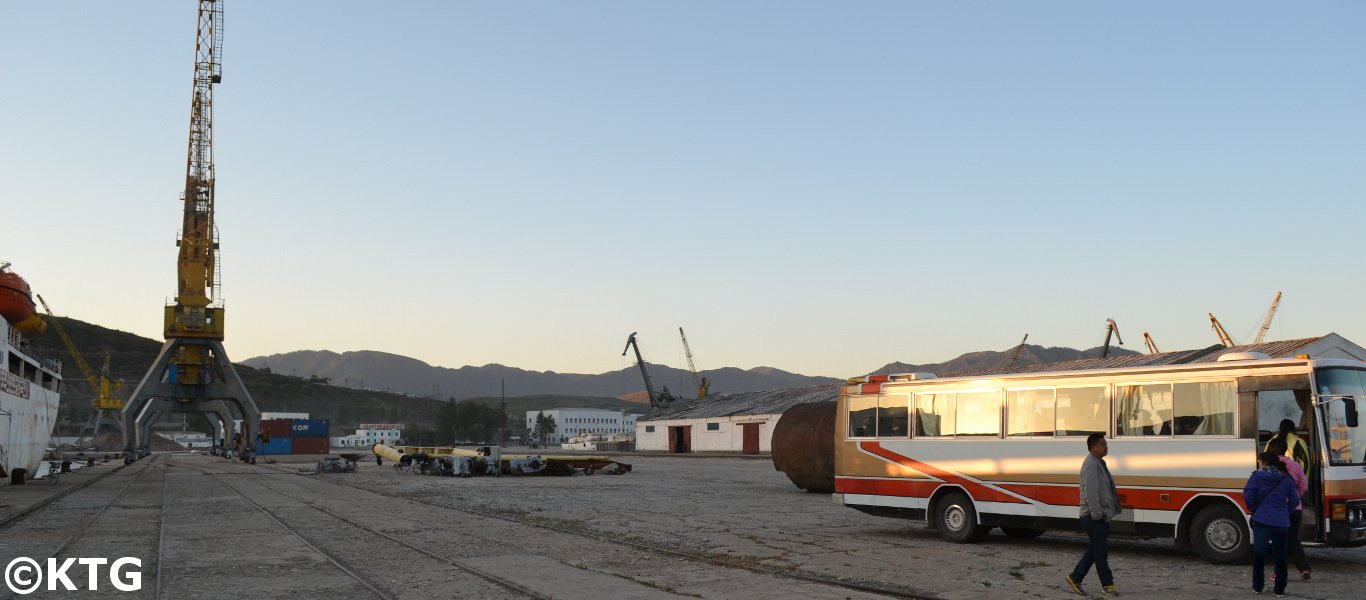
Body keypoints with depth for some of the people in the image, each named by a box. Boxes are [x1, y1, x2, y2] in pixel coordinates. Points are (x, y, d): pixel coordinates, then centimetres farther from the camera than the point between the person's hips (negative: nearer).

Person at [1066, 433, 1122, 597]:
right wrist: (1097, 514, -22)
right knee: (1101, 551, -1)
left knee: (1094, 550, 13)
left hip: (1101, 516, 10)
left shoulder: (1099, 463, 16)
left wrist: (1105, 512, 16)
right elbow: (1090, 491, -22)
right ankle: (1107, 585, 7)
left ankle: (1075, 578, 19)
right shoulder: (1091, 464, -16)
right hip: (1094, 517, -10)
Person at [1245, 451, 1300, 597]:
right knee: (1280, 555, 10)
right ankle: (1280, 589, 13)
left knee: (1259, 552, 6)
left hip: (1262, 521, -3)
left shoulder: (1257, 476, -4)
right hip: (1281, 523, 3)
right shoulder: (1286, 479, 6)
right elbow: (1295, 500, 4)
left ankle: (1257, 586, 11)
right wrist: (1284, 512, 15)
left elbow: (1248, 496, -10)